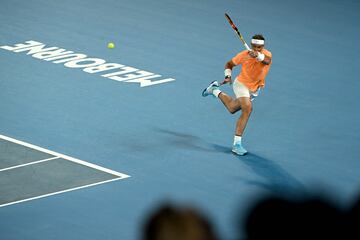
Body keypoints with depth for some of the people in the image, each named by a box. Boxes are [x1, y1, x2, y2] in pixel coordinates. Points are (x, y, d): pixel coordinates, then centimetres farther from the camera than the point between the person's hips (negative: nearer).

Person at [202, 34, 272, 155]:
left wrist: (258, 55, -69)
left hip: (254, 89, 4)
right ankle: (237, 144, -27)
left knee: (232, 109, 23)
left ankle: (215, 90, 49)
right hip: (241, 84, -4)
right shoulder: (244, 55, -21)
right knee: (247, 108, -28)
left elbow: (267, 60, -49)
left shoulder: (267, 54, -22)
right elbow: (229, 64, -3)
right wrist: (228, 76, -20)